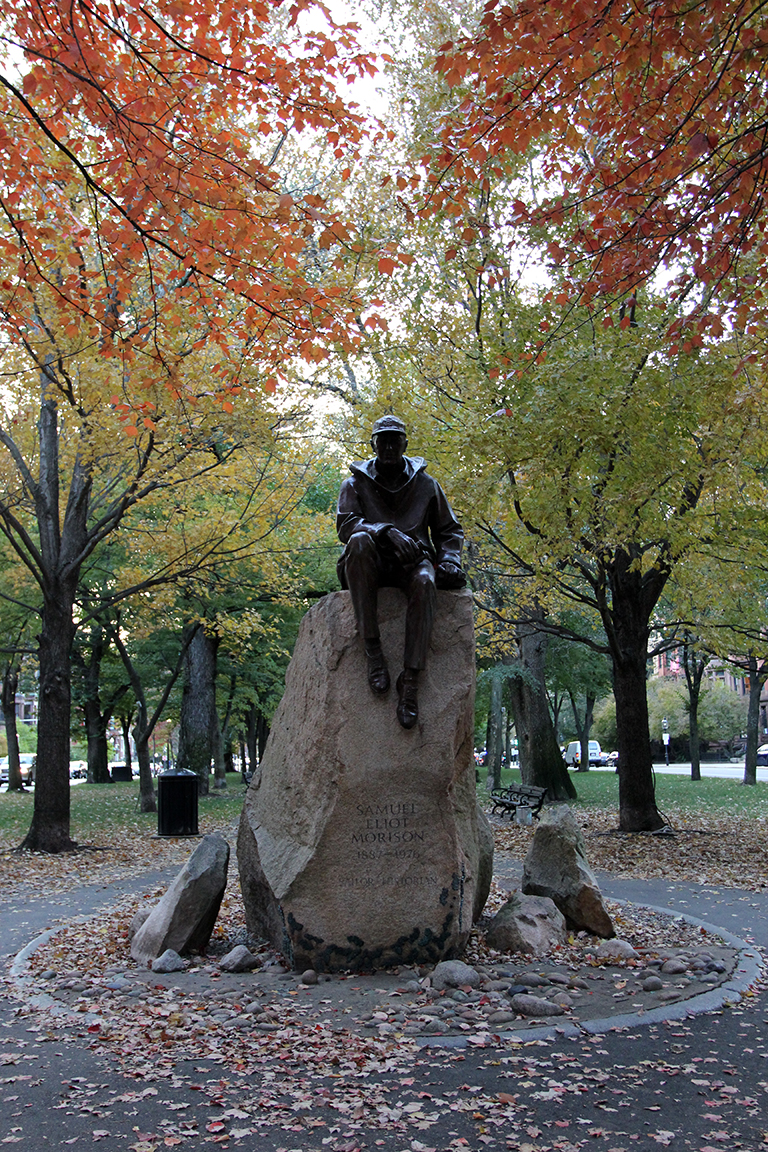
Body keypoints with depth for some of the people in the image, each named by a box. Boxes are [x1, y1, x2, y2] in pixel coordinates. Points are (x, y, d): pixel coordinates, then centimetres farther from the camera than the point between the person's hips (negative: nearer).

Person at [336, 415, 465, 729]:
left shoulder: (425, 484, 17)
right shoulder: (356, 484, 12)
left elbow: (449, 530, 19)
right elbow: (345, 524, -5)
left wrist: (449, 561, -2)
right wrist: (387, 531, -22)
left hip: (413, 560, 1)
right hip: (372, 565, 0)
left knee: (425, 581, -37)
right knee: (359, 541, -37)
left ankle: (410, 680, -43)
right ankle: (372, 650, -39)